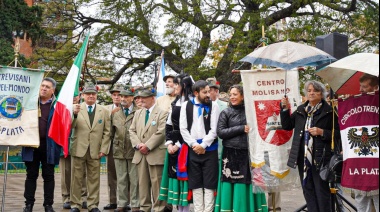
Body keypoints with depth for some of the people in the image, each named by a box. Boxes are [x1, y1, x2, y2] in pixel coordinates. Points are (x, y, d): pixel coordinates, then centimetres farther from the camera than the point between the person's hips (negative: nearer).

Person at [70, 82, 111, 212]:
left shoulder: (104, 111, 8)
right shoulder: (76, 108, 5)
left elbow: (107, 132, 6)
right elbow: (70, 127, -3)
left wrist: (103, 149, -2)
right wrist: (74, 114, -20)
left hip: (95, 151, 1)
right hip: (78, 149, -1)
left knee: (94, 179, 5)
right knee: (76, 178, 4)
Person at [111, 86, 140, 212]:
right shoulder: (116, 114, 12)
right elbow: (112, 132, 15)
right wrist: (114, 144, 6)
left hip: (134, 150, -4)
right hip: (119, 150, 4)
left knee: (134, 179, 1)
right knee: (121, 179, 9)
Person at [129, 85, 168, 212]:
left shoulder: (162, 113, -4)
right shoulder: (138, 113, 17)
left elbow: (161, 133, -13)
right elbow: (132, 130, 12)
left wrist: (148, 146, -15)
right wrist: (138, 144, -5)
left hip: (155, 154, -6)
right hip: (140, 154, 6)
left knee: (156, 183, -3)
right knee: (142, 182, 10)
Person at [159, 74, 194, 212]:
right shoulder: (175, 103, 16)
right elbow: (169, 125, 13)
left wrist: (178, 145, -13)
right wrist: (169, 143, 0)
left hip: (185, 145, -7)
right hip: (173, 145, 7)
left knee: (183, 174, -5)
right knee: (175, 174, 8)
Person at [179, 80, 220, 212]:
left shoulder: (213, 106, -1)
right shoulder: (186, 106, 4)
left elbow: (214, 129, -6)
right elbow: (183, 128, 0)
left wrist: (203, 145, -11)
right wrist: (194, 145, -8)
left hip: (209, 149, -1)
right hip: (193, 149, 2)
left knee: (209, 183, 0)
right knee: (196, 183, 8)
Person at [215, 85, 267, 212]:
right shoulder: (226, 113, 3)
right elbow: (220, 132, -6)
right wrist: (241, 129, -10)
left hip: (248, 153, 2)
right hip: (231, 154, -2)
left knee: (248, 184, 2)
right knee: (233, 186, 0)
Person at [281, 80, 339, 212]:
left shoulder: (329, 112, -3)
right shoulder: (300, 110, 14)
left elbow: (337, 133, -5)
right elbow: (287, 126, 12)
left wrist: (322, 132, -18)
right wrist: (285, 109, 0)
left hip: (320, 157, -6)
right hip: (303, 157, 6)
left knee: (321, 190, -2)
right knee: (308, 190, 11)